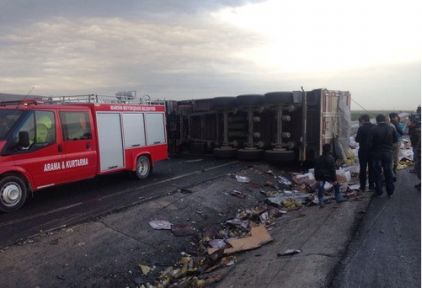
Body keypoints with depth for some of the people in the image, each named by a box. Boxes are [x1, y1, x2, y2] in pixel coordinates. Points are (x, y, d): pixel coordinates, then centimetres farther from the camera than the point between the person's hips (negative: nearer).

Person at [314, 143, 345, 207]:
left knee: (320, 189, 4)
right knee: (336, 185, 20)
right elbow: (333, 170, -10)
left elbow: (316, 170, 8)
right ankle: (338, 198, 26)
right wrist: (334, 179, -7)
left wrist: (317, 178, 16)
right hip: (329, 176, -2)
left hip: (321, 177, 2)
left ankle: (321, 202, 0)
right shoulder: (331, 159, -9)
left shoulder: (318, 159, 3)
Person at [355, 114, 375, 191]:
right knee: (371, 168, 12)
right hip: (372, 150, 4)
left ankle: (363, 186, 7)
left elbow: (357, 140, -13)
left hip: (363, 151, -4)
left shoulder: (361, 128, -15)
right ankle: (371, 185, 17)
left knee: (363, 168, 4)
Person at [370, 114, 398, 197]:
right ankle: (390, 191, 22)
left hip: (377, 153, -2)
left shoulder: (373, 129, -15)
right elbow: (395, 140, 1)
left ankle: (379, 191, 14)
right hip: (388, 153, 3)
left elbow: (370, 141, -17)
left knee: (378, 172, 8)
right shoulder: (391, 128, -5)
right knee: (388, 172, 14)